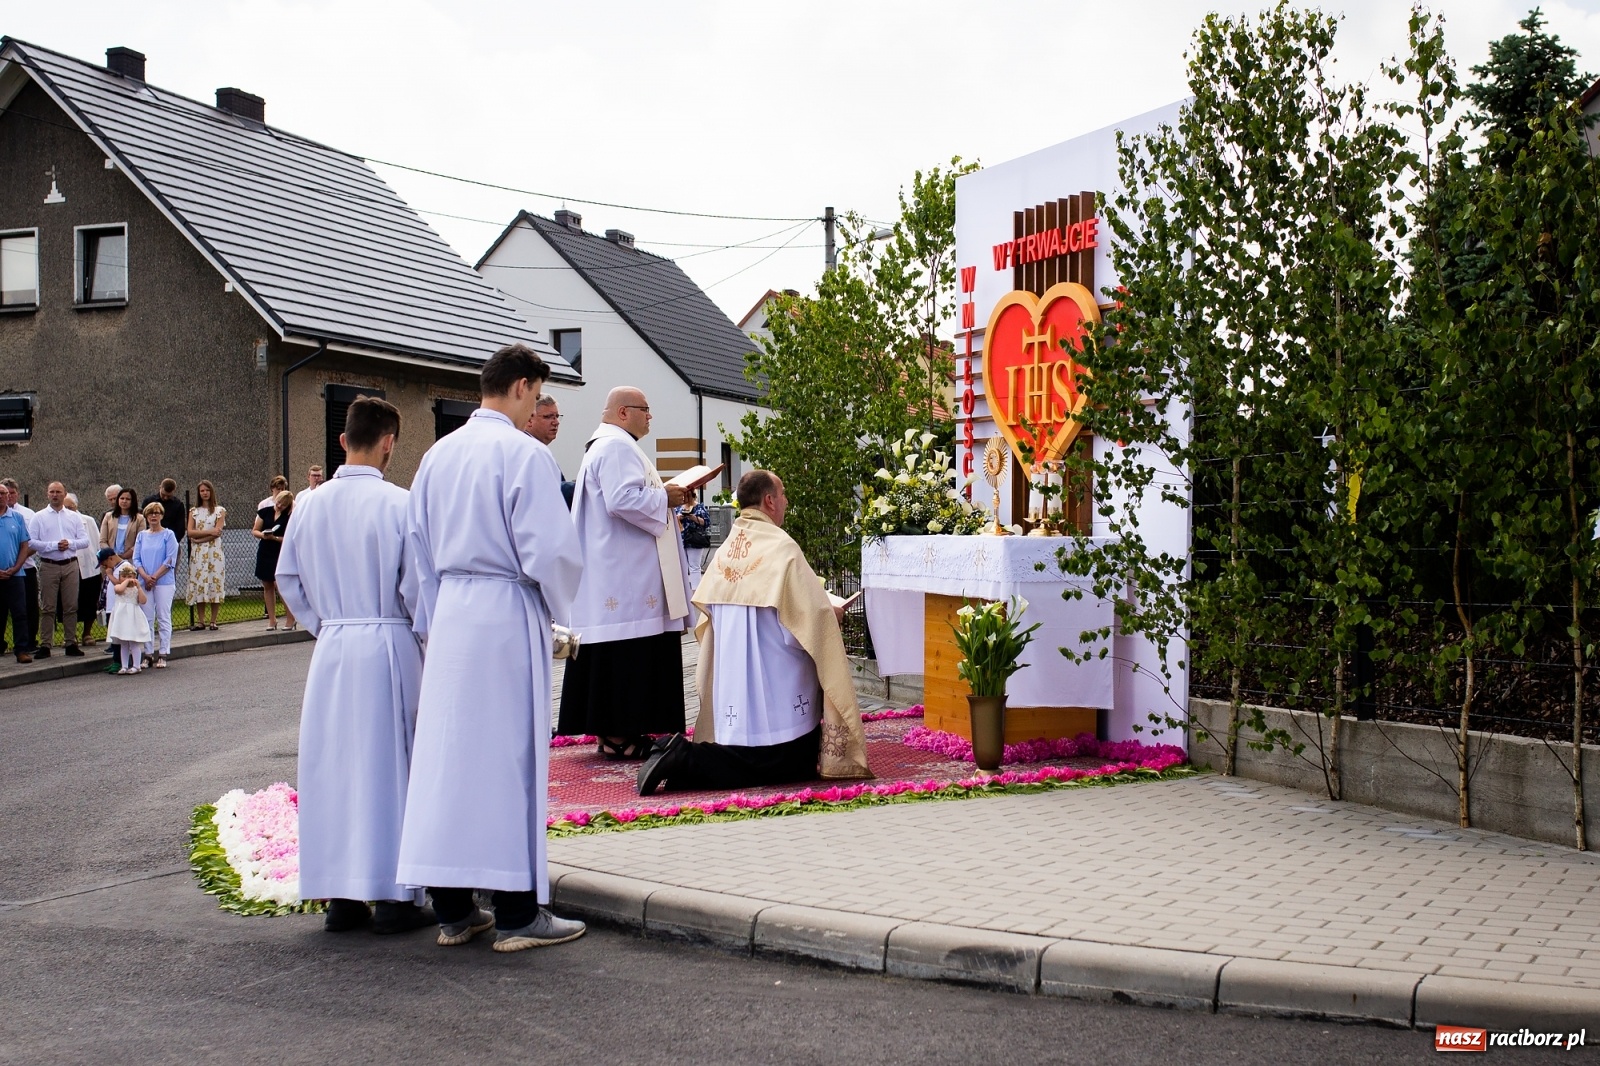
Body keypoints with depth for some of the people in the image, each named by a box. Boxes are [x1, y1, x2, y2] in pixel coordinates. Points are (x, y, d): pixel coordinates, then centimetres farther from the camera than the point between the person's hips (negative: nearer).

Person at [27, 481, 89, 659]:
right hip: (48, 566, -2)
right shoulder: (38, 517, 4)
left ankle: (71, 643, 11)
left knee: (71, 607, 4)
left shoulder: (74, 517, 12)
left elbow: (85, 541, 7)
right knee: (48, 608, -1)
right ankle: (45, 645, 1)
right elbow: (31, 542, -6)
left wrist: (70, 543, -11)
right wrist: (54, 545, -13)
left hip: (70, 565, 2)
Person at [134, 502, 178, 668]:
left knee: (163, 618, -2)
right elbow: (136, 559, 7)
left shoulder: (168, 535, 0)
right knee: (147, 618, 5)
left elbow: (170, 560, -6)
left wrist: (155, 577, -12)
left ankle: (163, 655, 0)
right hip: (145, 583, 4)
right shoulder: (142, 536, 11)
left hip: (164, 581, -4)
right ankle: (148, 653, 10)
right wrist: (145, 577, -9)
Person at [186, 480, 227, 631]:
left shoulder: (220, 510, 6)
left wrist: (200, 538, -9)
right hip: (197, 553, 2)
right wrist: (209, 531, -10)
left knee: (214, 583, -6)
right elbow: (190, 532, 1)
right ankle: (200, 620, 0)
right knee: (198, 584, -2)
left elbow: (218, 532, -5)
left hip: (214, 551, -2)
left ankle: (213, 621, -3)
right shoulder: (194, 511, 13)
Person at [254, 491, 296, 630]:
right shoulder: (265, 512, 6)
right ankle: (272, 620, 15)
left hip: (281, 554, -5)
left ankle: (290, 619, -5)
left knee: (281, 585, -13)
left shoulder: (290, 518, -5)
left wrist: (274, 538, -20)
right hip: (265, 553, 5)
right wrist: (262, 535, -10)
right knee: (267, 586, 8)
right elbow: (254, 531, 10)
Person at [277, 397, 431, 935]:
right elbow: (416, 586, -12)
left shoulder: (309, 505, 3)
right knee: (389, 765, 3)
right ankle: (394, 895, 7)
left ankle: (340, 896, 17)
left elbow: (287, 578, 11)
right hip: (388, 647, -4)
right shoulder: (398, 504, -12)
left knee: (333, 765, 10)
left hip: (331, 649, 4)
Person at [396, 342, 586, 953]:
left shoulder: (438, 455, 11)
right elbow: (549, 549, -15)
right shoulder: (525, 453, -11)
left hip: (450, 611, 7)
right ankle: (517, 914, 5)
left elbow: (419, 547, 15)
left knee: (446, 754, 9)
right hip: (507, 612, -7)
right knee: (509, 758, -1)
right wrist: (560, 609, 3)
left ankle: (452, 910, 16)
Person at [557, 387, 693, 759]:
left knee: (618, 656, 11)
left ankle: (614, 730, 13)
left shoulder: (606, 446, 22)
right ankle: (619, 735, -7)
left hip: (616, 572, 11)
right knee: (626, 654, -9)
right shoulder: (617, 447, -13)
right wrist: (665, 497, -12)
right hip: (625, 576, -11)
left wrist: (661, 495, 15)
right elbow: (624, 500, -25)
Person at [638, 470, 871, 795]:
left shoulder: (726, 549, 9)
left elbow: (708, 614, 16)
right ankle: (684, 761, -11)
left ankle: (683, 756, -1)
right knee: (797, 766, 2)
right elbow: (814, 613, -16)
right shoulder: (781, 546, -13)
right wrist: (833, 614, 8)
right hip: (775, 692, -8)